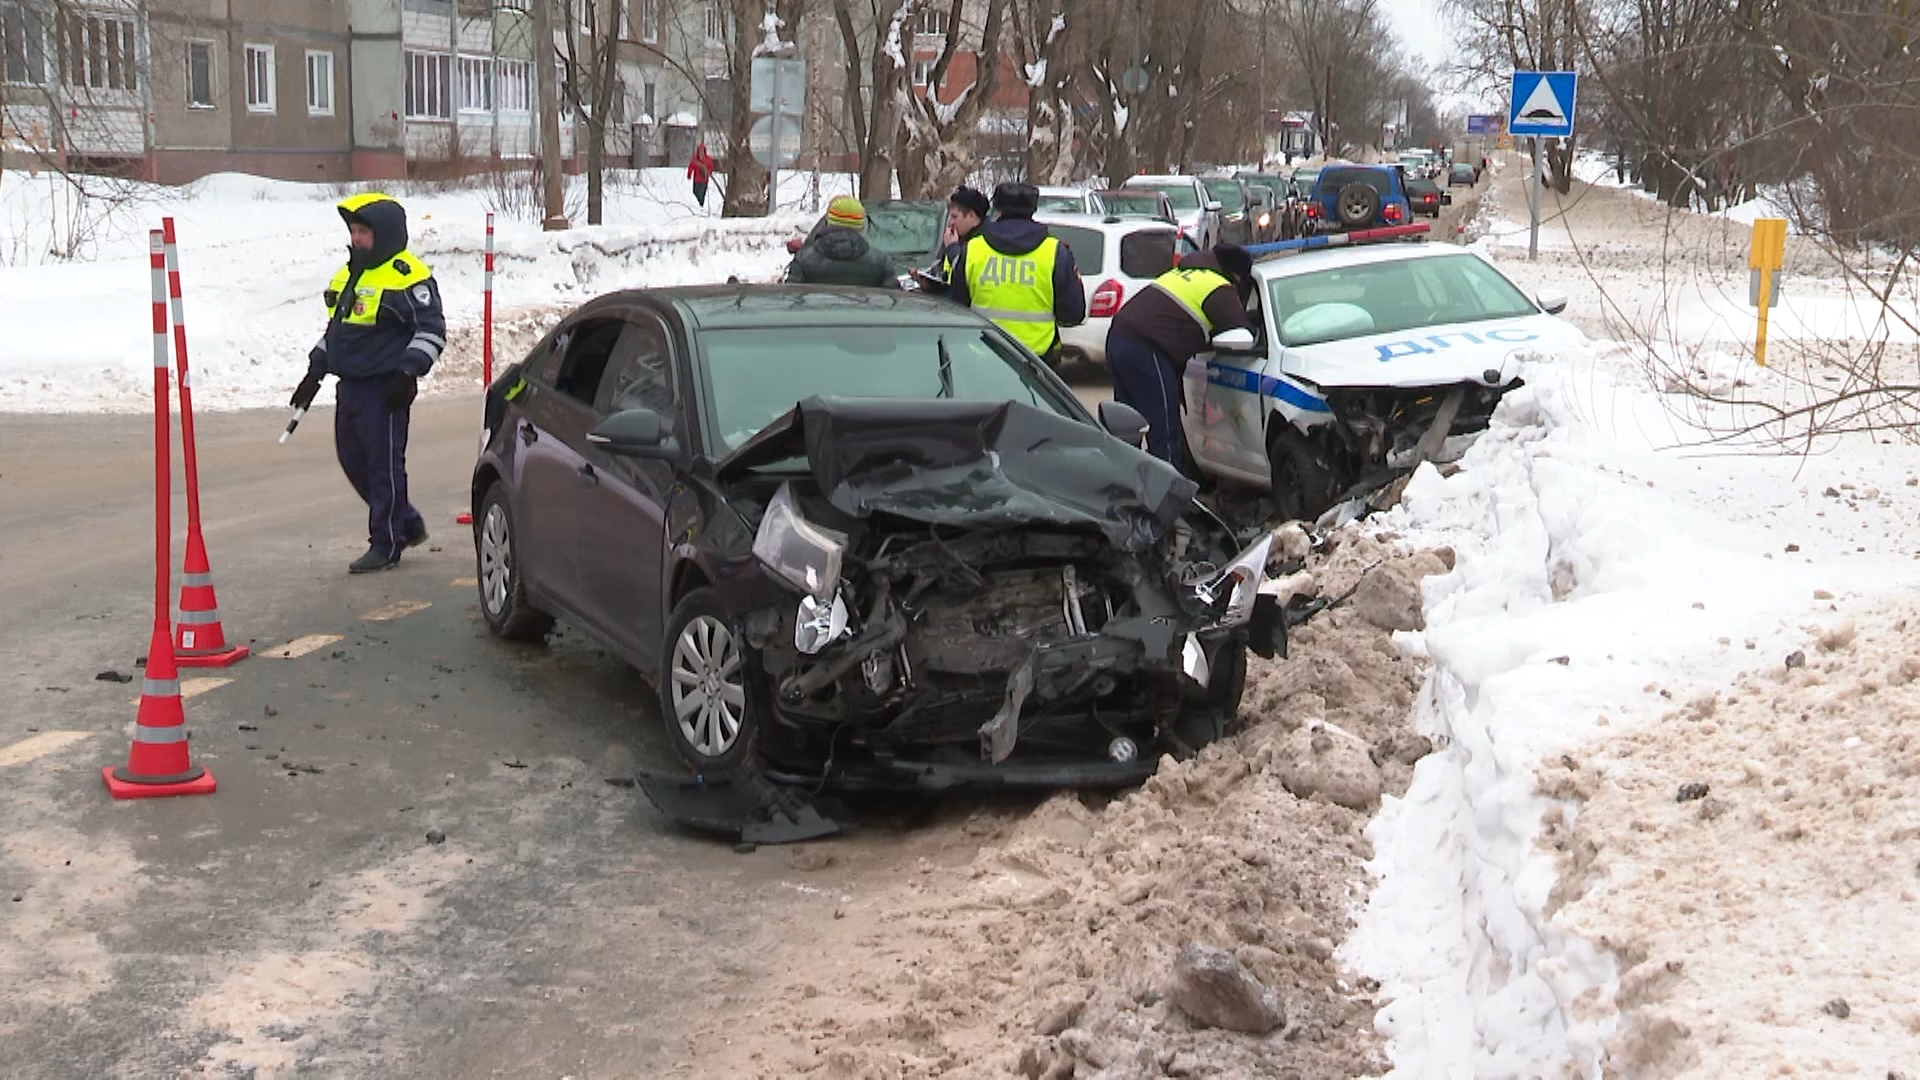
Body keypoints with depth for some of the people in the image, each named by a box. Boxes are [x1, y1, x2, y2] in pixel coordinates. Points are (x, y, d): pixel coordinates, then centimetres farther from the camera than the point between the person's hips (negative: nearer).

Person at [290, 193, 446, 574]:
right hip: (349, 384, 9)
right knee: (353, 459, 12)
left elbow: (431, 330, -13)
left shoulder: (407, 276, -11)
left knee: (384, 464, -2)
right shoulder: (348, 274, 17)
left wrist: (407, 373, -20)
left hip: (384, 388, -9)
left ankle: (385, 544, 7)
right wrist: (315, 371, 22)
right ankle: (408, 524, 26)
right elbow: (336, 326, 26)